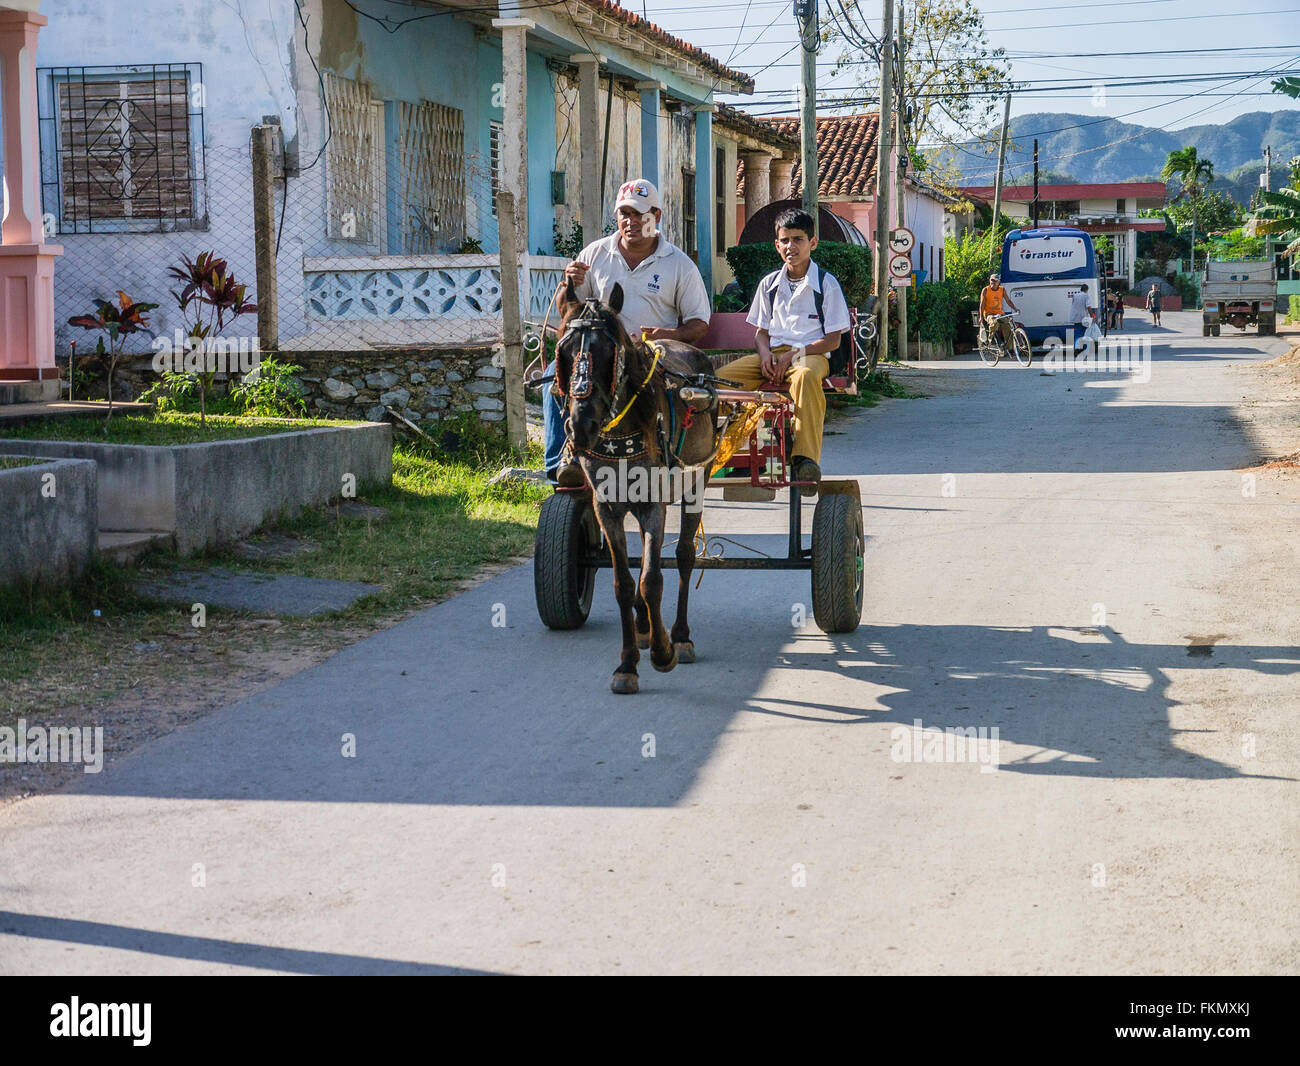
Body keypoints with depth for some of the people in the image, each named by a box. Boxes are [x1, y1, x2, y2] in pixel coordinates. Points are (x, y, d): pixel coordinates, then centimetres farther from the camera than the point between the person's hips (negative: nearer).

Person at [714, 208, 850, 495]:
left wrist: (792, 355, -15)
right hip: (772, 356, 5)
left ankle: (805, 458, -50)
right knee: (720, 377, -23)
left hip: (810, 355, -4)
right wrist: (765, 354, -7)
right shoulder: (769, 284, 16)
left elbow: (832, 340, -3)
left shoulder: (826, 283, 3)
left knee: (805, 376, -44)